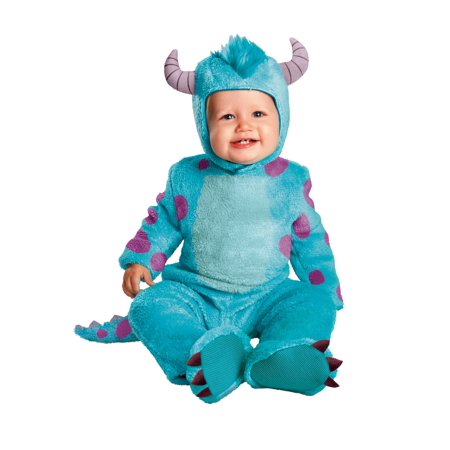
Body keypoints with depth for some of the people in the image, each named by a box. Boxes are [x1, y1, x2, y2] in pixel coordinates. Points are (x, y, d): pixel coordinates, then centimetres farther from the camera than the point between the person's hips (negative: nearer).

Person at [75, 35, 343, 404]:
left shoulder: (291, 180, 0)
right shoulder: (188, 177, 0)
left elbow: (310, 241, 9)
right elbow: (162, 223, 12)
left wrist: (325, 291, 8)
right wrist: (140, 261, -2)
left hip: (267, 297, 0)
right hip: (195, 295, 1)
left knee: (313, 304, -24)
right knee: (151, 304, -24)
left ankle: (276, 359, -45)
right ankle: (205, 355, -43)